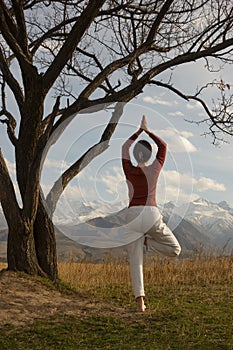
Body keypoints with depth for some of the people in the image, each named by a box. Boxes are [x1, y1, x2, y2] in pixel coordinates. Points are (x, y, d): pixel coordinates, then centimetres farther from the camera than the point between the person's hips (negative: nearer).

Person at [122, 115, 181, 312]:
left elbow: (125, 147, 24)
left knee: (136, 261, 3)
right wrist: (147, 130, 24)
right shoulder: (155, 169, 5)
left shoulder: (128, 170, 6)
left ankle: (140, 300, -8)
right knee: (175, 250, 16)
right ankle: (147, 241, -6)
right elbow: (163, 146, 20)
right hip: (152, 215, -1)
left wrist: (140, 130, 27)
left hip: (133, 216, 2)